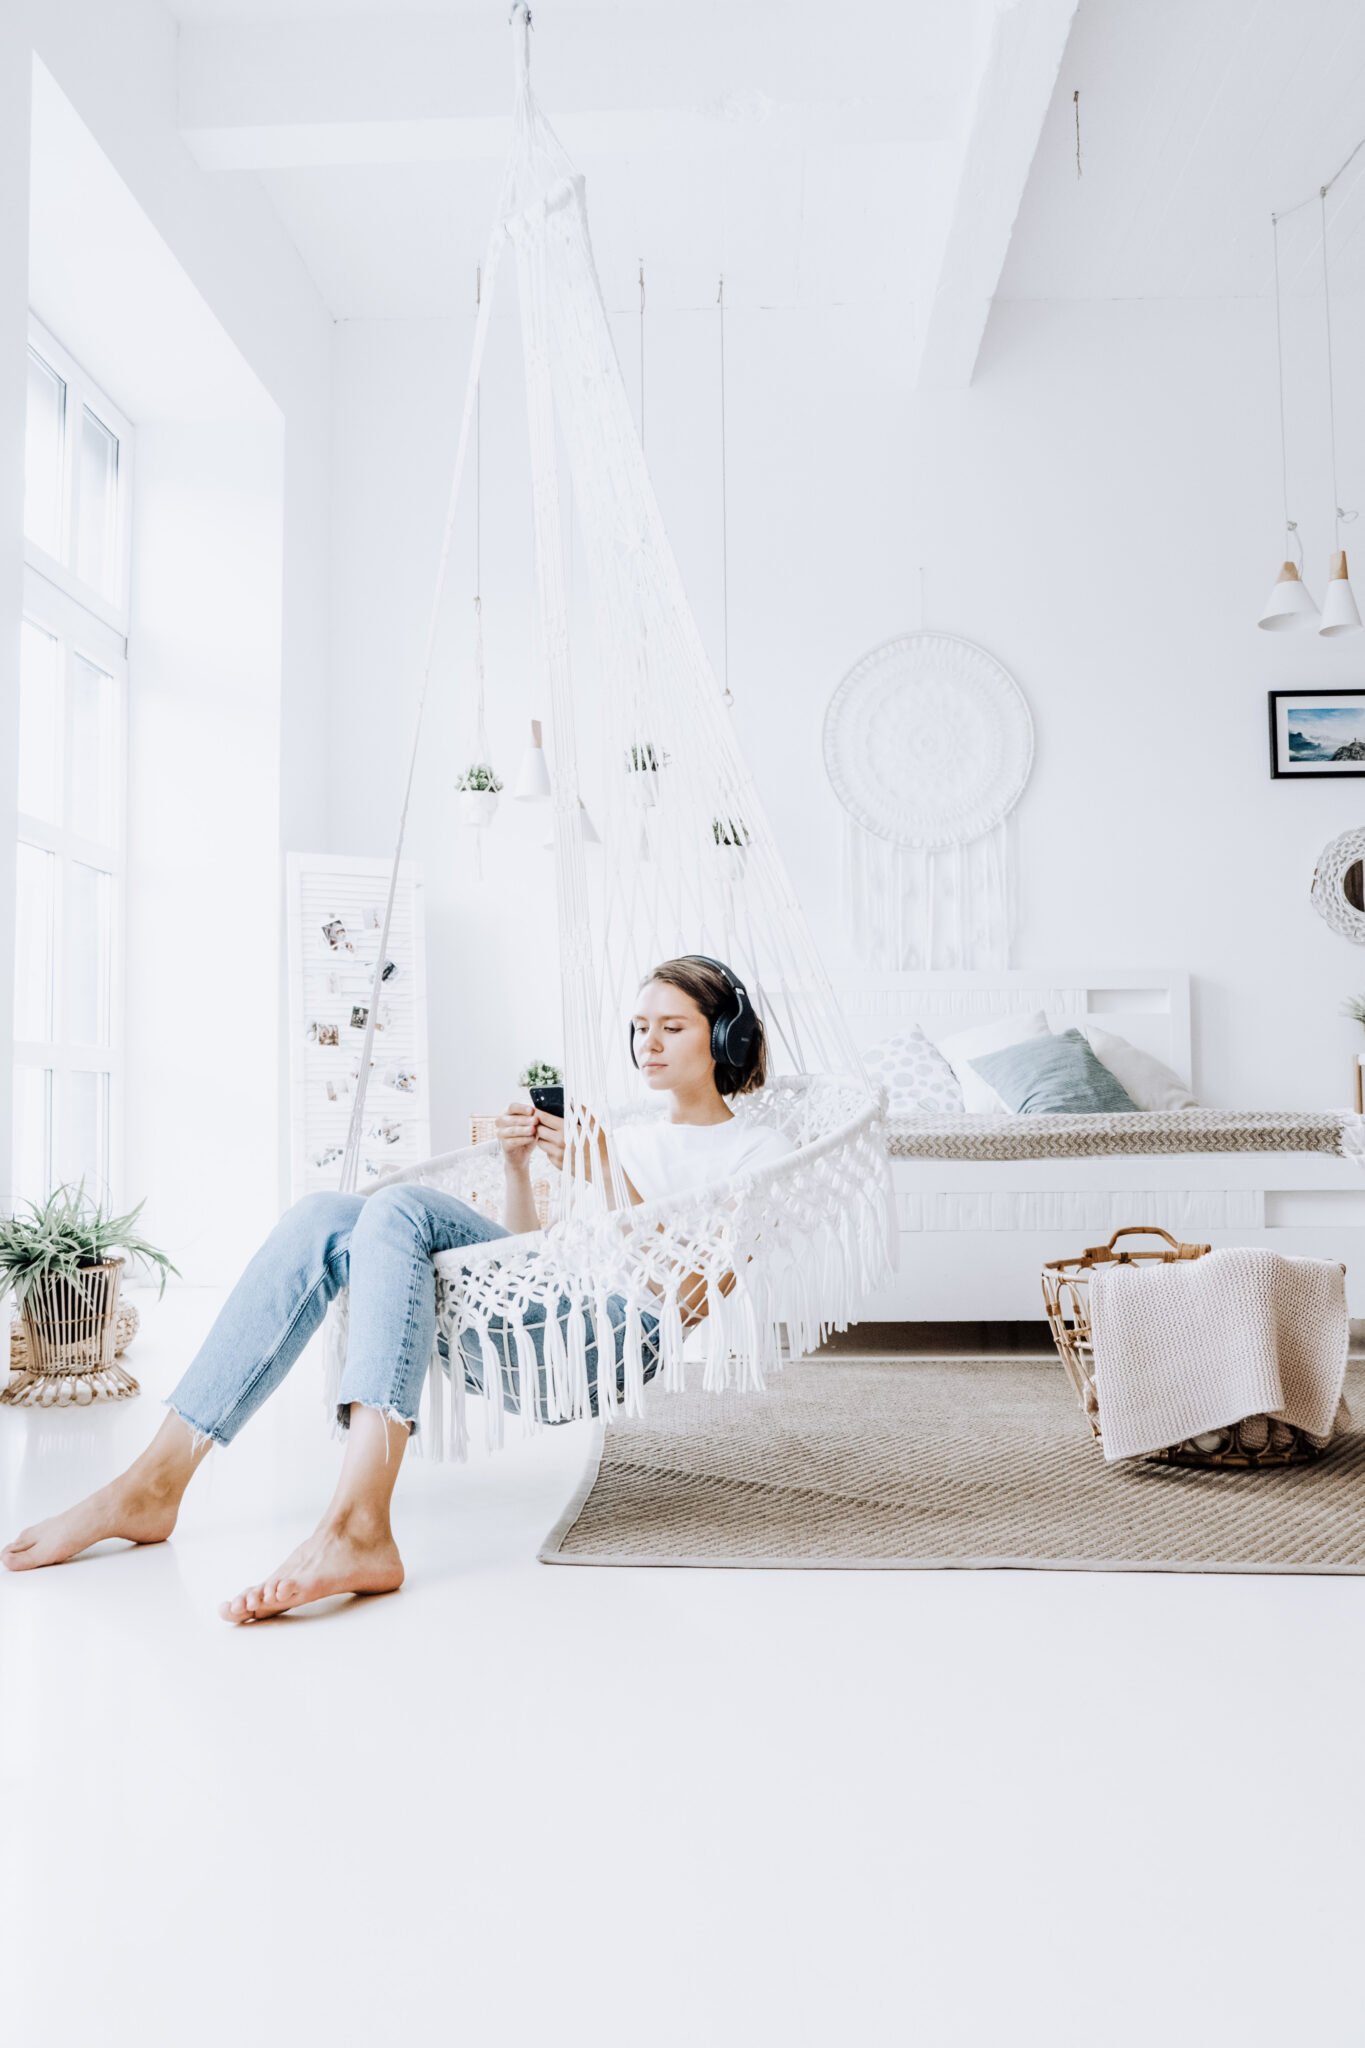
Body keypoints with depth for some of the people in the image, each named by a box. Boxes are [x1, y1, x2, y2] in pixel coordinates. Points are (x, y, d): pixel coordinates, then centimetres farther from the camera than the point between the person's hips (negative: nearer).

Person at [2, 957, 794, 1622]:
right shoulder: (633, 1136, 32)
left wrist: (607, 1178, -11)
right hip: (516, 1349, 7)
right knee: (326, 1217, -14)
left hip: (615, 1334, -6)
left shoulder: (761, 1149, 13)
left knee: (402, 1208, -27)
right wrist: (519, 1167, 8)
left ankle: (358, 1529, -43)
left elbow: (696, 1291, -4)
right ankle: (154, 1483, -19)